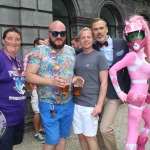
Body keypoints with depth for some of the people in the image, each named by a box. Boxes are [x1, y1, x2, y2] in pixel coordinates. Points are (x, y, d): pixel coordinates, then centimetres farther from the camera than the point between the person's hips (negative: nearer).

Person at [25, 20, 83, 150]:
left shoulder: (71, 50, 6)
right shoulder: (40, 50, -9)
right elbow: (29, 76, -13)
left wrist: (75, 79, -6)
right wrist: (52, 81, -26)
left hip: (68, 103, 5)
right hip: (49, 105, -4)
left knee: (62, 136, 18)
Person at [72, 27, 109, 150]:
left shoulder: (99, 56, -6)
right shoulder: (77, 57, 10)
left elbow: (104, 82, -9)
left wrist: (99, 104, -14)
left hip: (90, 104, -5)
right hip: (76, 103, 5)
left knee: (89, 136, 5)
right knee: (81, 135, 13)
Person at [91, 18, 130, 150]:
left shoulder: (121, 44, -3)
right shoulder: (91, 48, -2)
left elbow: (128, 69, 2)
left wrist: (125, 91, 1)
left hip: (113, 93, -2)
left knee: (105, 128, -10)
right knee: (97, 128, 12)